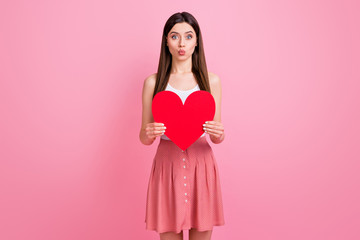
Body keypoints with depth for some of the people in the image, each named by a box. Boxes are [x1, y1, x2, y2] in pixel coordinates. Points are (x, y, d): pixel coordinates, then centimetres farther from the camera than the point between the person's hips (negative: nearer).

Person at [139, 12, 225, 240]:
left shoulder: (211, 80, 3)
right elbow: (143, 137, 4)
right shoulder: (153, 82, 1)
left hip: (201, 165, 1)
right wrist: (149, 134, -18)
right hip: (167, 165, -1)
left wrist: (218, 134, -17)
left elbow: (217, 137, 5)